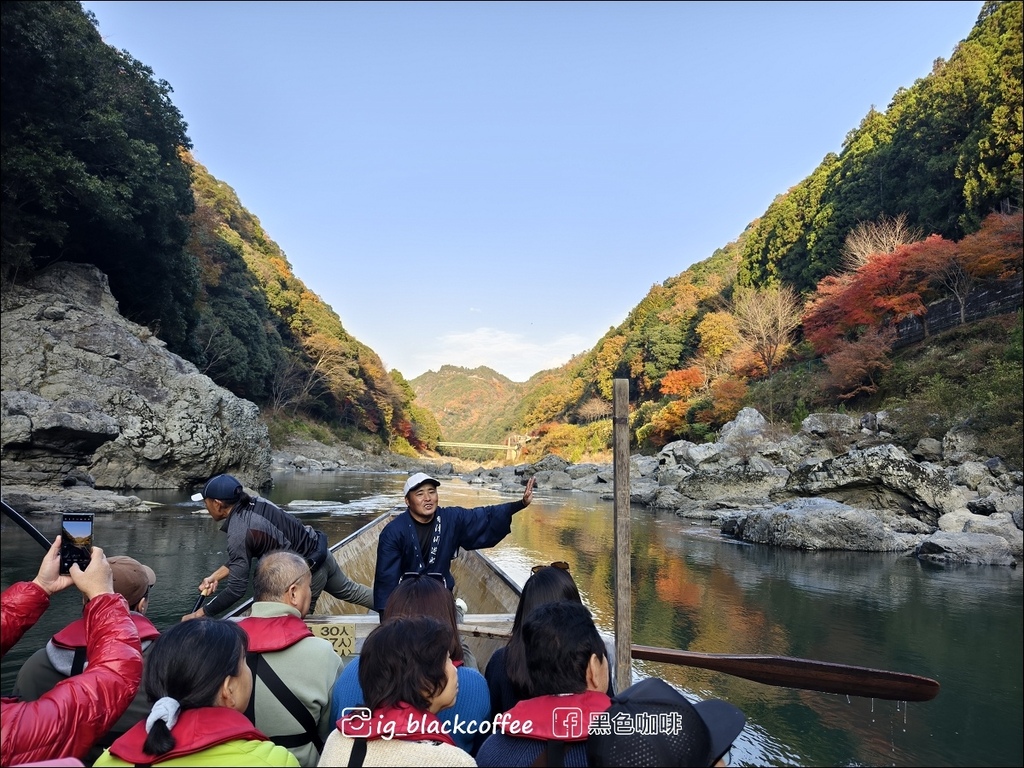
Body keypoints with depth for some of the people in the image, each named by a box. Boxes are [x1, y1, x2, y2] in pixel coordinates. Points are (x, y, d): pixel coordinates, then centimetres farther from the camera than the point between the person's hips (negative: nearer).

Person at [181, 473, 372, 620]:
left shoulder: (239, 533, -24)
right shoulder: (254, 503, -1)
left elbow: (236, 589, -21)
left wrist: (199, 613, -12)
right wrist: (216, 575, 8)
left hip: (307, 571, -8)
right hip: (319, 552, 9)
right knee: (349, 590, 28)